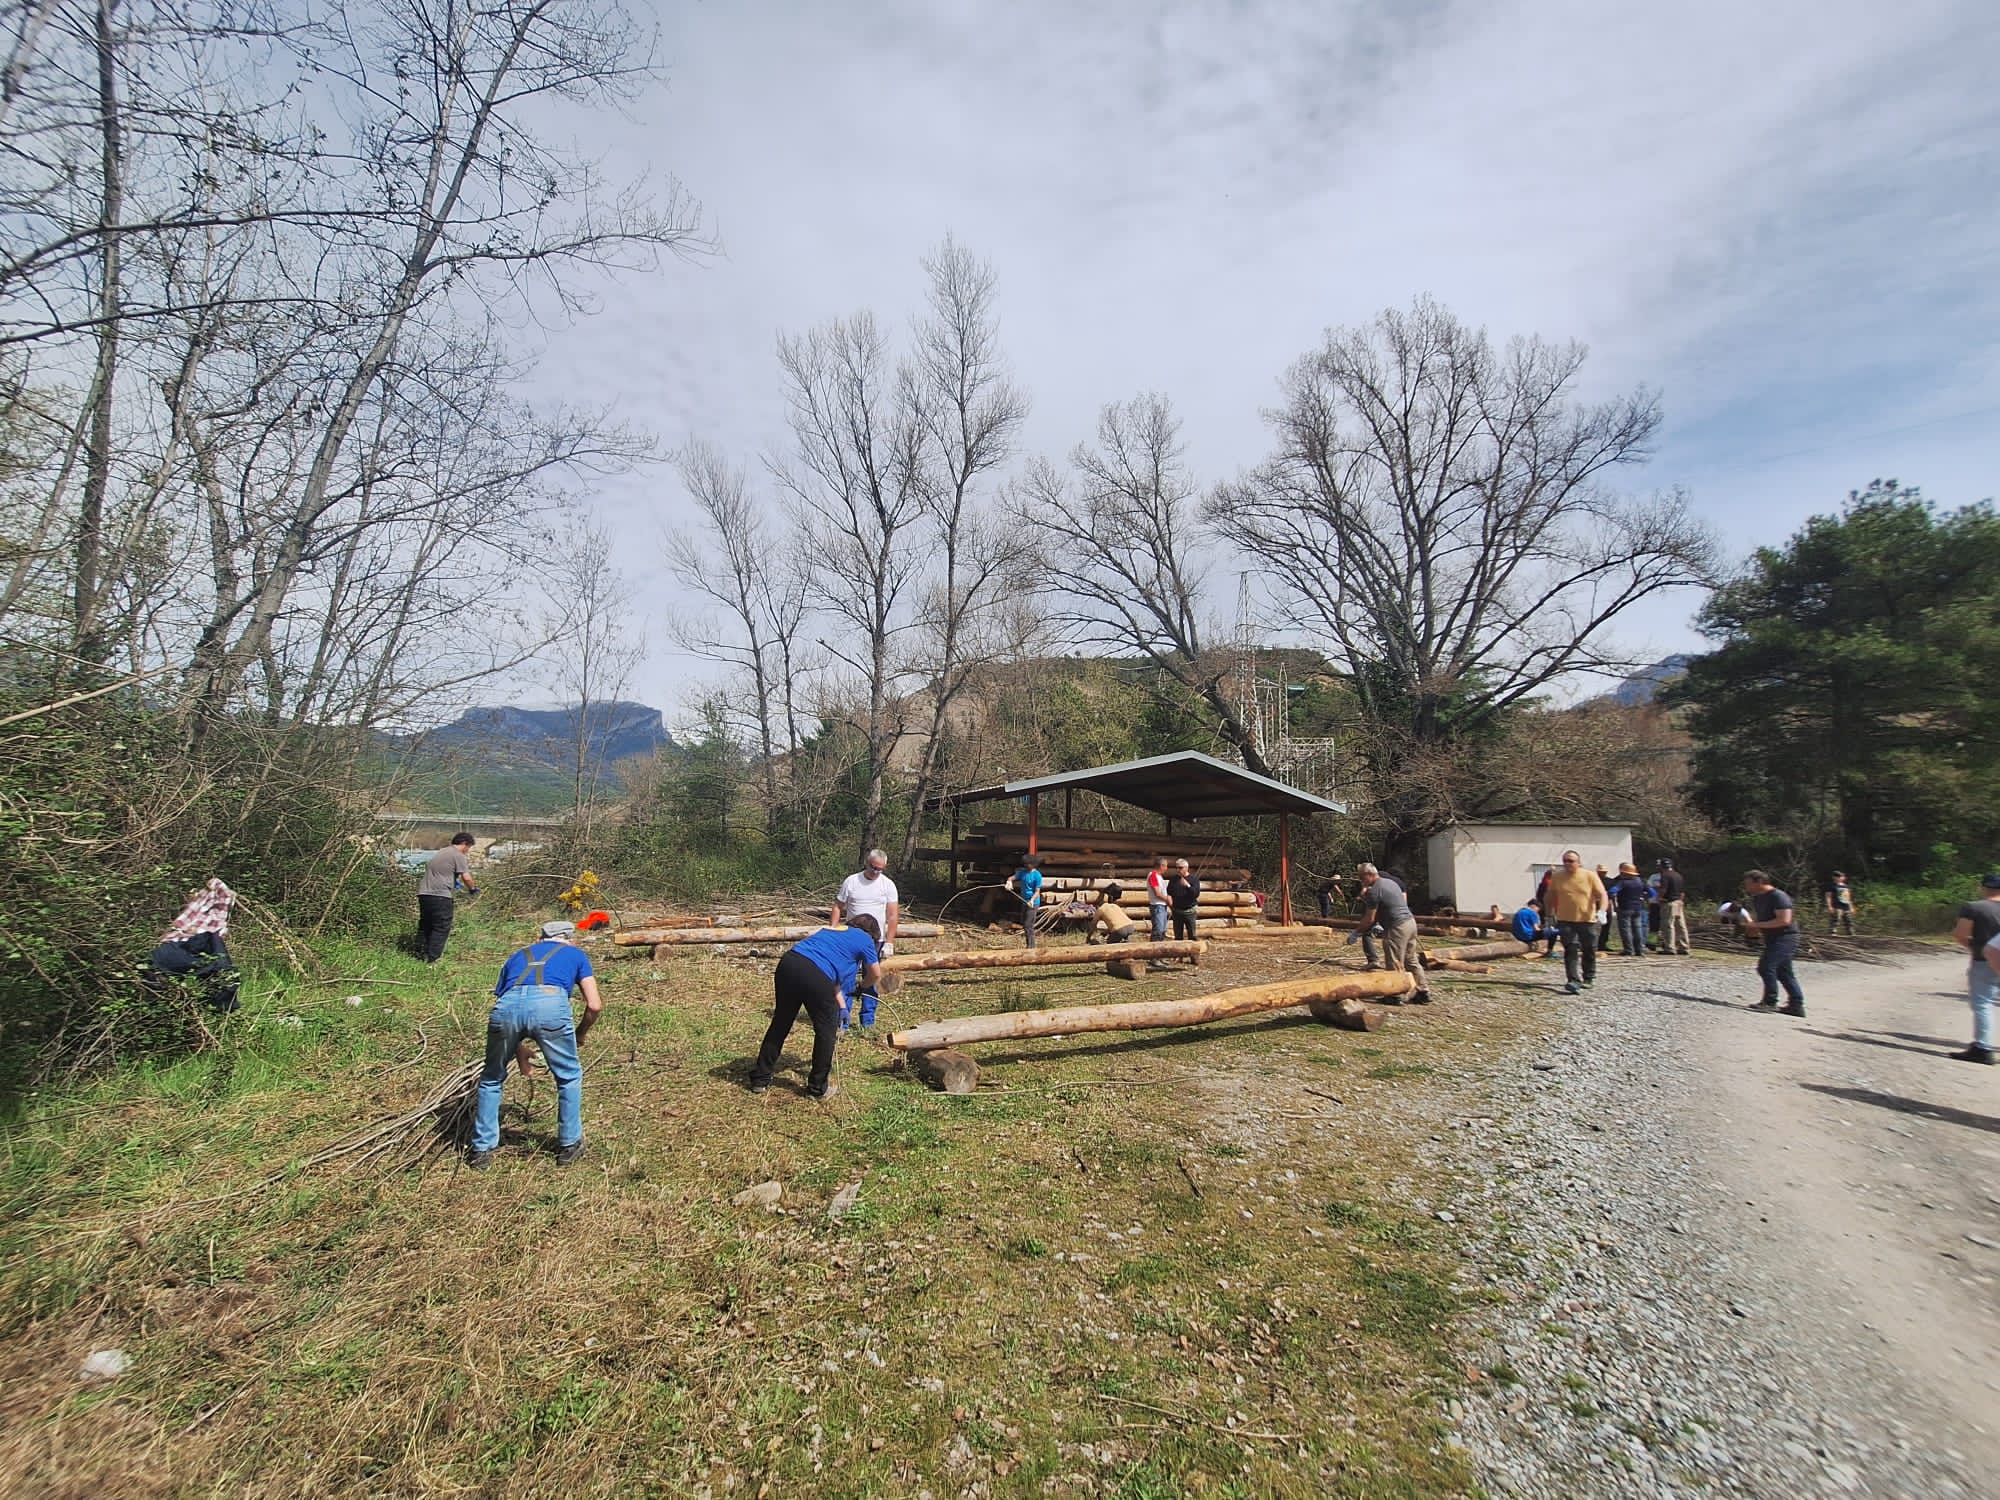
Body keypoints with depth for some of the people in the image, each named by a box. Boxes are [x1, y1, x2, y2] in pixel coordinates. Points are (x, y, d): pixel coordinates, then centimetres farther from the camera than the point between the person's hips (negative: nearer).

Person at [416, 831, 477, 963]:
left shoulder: (441, 852, 21)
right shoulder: (458, 855, -6)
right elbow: (466, 877, -13)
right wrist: (472, 889, 4)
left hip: (424, 893, 9)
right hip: (440, 895, -9)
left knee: (425, 925, 19)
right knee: (441, 928, -1)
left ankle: (420, 953, 26)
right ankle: (432, 958, -2)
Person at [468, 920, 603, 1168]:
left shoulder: (517, 955, 38)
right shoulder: (576, 954, 30)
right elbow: (595, 1005, 19)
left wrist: (520, 1053, 49)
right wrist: (580, 1034, 38)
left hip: (507, 1005, 2)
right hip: (550, 1004, -2)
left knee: (492, 1079, 29)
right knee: (569, 1077, 22)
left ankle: (482, 1149, 34)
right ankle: (569, 1145, 30)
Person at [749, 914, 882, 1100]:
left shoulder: (832, 929, 35)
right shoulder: (864, 939, 17)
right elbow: (876, 975, 23)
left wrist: (842, 1007, 37)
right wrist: (861, 985, 44)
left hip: (787, 962, 6)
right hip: (814, 974, -6)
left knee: (780, 1023, 22)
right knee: (826, 1030, 13)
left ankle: (760, 1079, 32)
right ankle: (818, 1088, 22)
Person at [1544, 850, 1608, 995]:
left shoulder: (1590, 876, -5)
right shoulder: (1556, 877, 0)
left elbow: (1602, 895, -9)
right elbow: (1551, 897, 12)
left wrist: (1601, 911, -25)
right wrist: (1550, 915, 14)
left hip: (1587, 920, 0)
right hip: (1566, 920, 0)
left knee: (1589, 951, 13)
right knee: (1571, 950, -10)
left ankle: (1589, 978, 31)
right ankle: (1573, 981, -15)